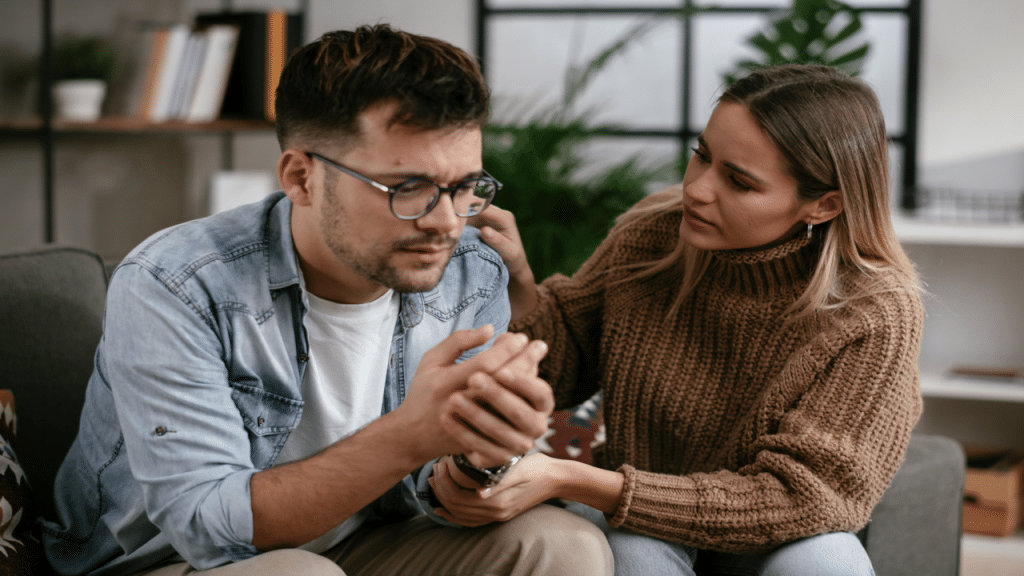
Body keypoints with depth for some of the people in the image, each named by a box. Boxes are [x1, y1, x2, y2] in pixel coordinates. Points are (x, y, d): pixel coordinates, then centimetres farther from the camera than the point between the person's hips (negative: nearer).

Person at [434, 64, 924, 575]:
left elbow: (798, 499, -27)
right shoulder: (652, 235, -11)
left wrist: (571, 481, -35)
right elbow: (565, 370, 4)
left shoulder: (876, 316, -21)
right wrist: (517, 282, -20)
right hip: (635, 528, 1)